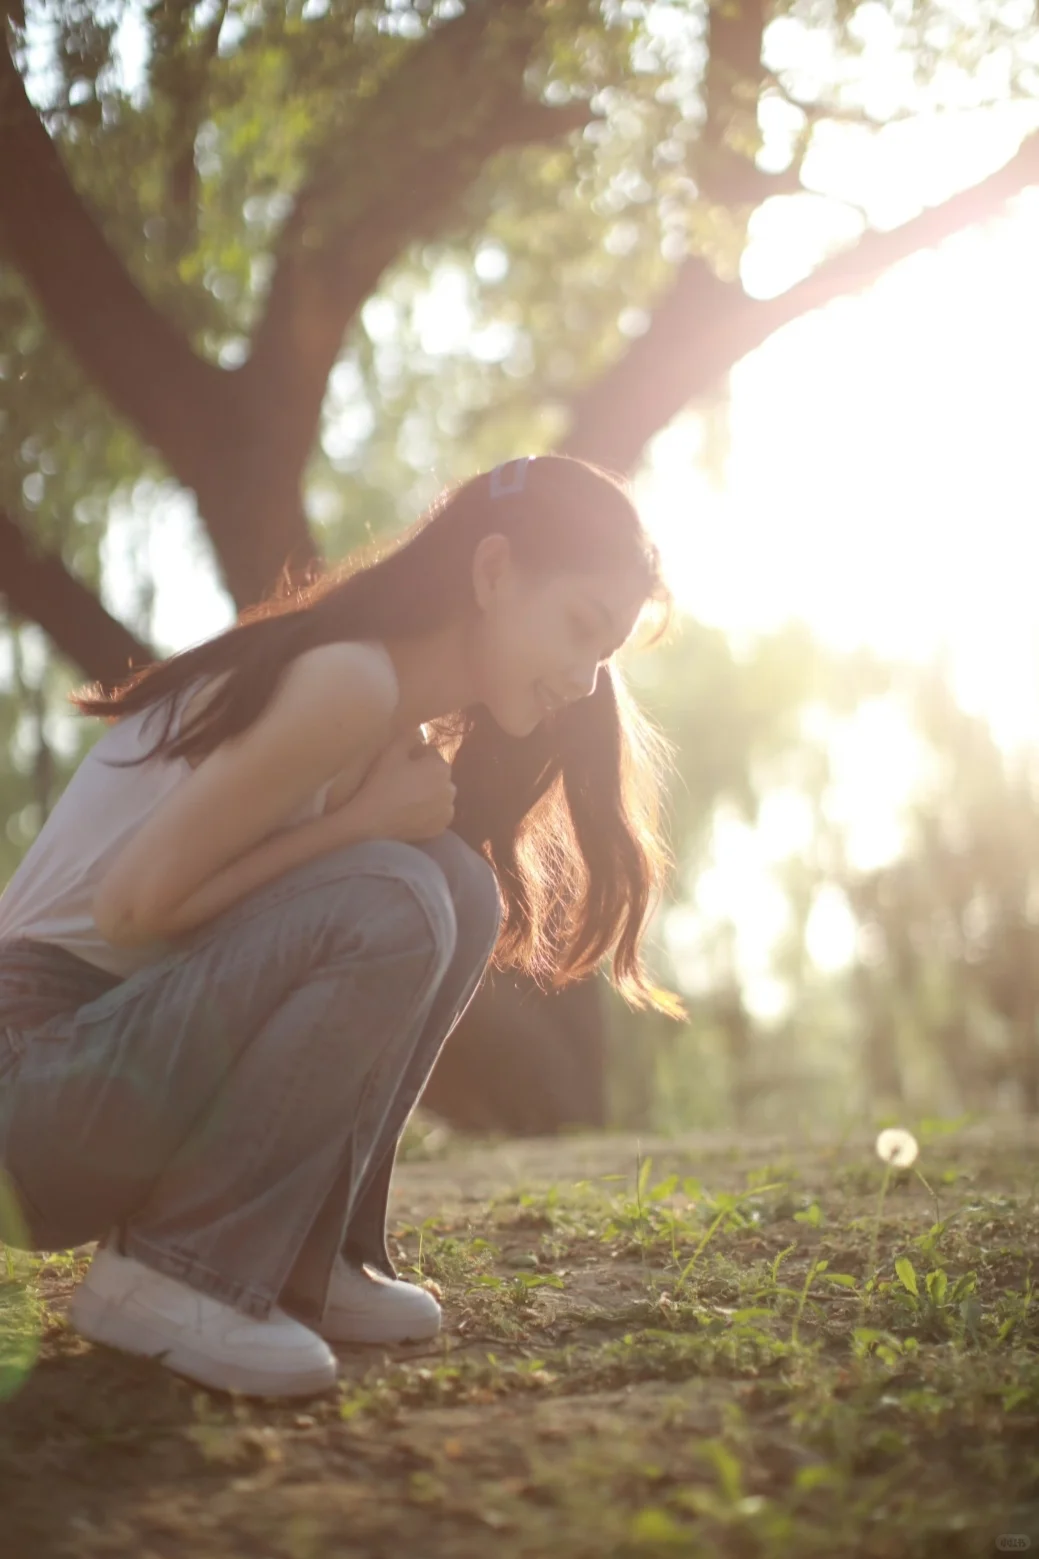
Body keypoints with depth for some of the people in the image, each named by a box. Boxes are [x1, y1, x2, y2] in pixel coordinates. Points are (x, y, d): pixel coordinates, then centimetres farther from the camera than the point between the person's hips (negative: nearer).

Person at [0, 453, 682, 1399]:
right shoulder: (350, 683, -20)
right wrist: (362, 823, -15)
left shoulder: (406, 725, 11)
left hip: (152, 1041, 9)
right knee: (390, 905, -27)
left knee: (459, 889, -1)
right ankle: (165, 1270, -14)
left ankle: (302, 1257, 1)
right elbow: (134, 904, -21)